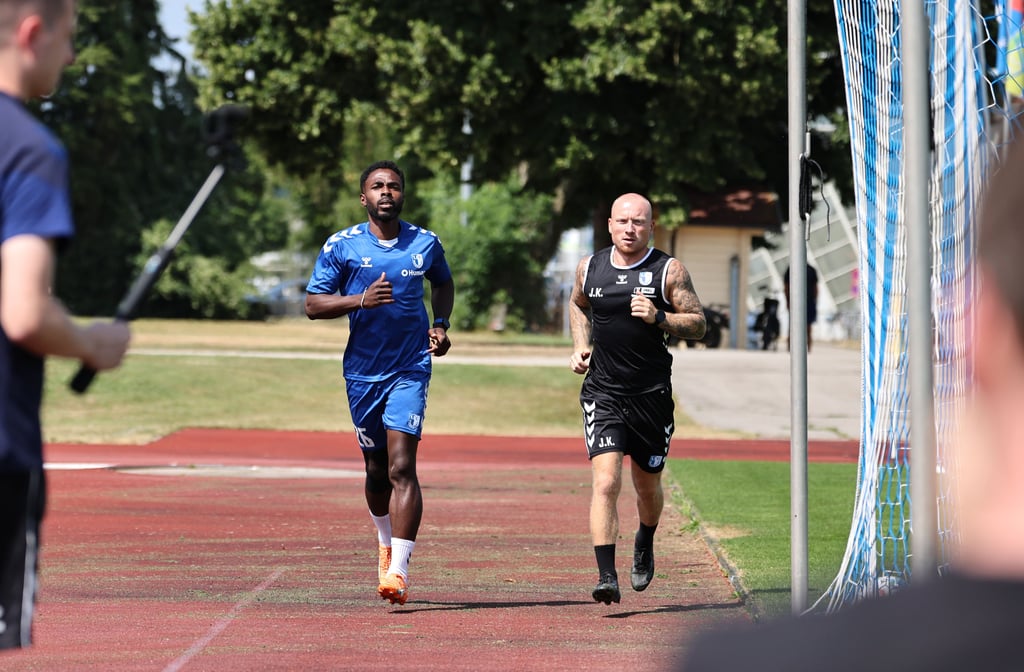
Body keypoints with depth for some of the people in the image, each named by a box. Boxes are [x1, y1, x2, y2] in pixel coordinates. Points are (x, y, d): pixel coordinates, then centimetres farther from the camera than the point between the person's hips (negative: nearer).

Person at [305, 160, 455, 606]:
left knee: (401, 469, -14)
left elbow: (443, 283, 24)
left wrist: (440, 324, 6)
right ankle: (386, 540, 41)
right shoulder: (341, 246, -2)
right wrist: (360, 300, -19)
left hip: (410, 369, -1)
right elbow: (312, 305, -3)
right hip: (362, 372, 1)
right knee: (376, 469, 12)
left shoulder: (425, 244, 3)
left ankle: (398, 569, -18)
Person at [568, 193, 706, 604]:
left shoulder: (668, 271, -3)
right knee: (605, 481, -16)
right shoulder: (590, 268, 4)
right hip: (603, 392, 0)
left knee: (648, 485, 14)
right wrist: (580, 346, 9)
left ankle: (645, 545, 47)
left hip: (651, 395, 0)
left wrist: (658, 318, -19)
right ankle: (606, 577, -19)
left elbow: (698, 324, -1)